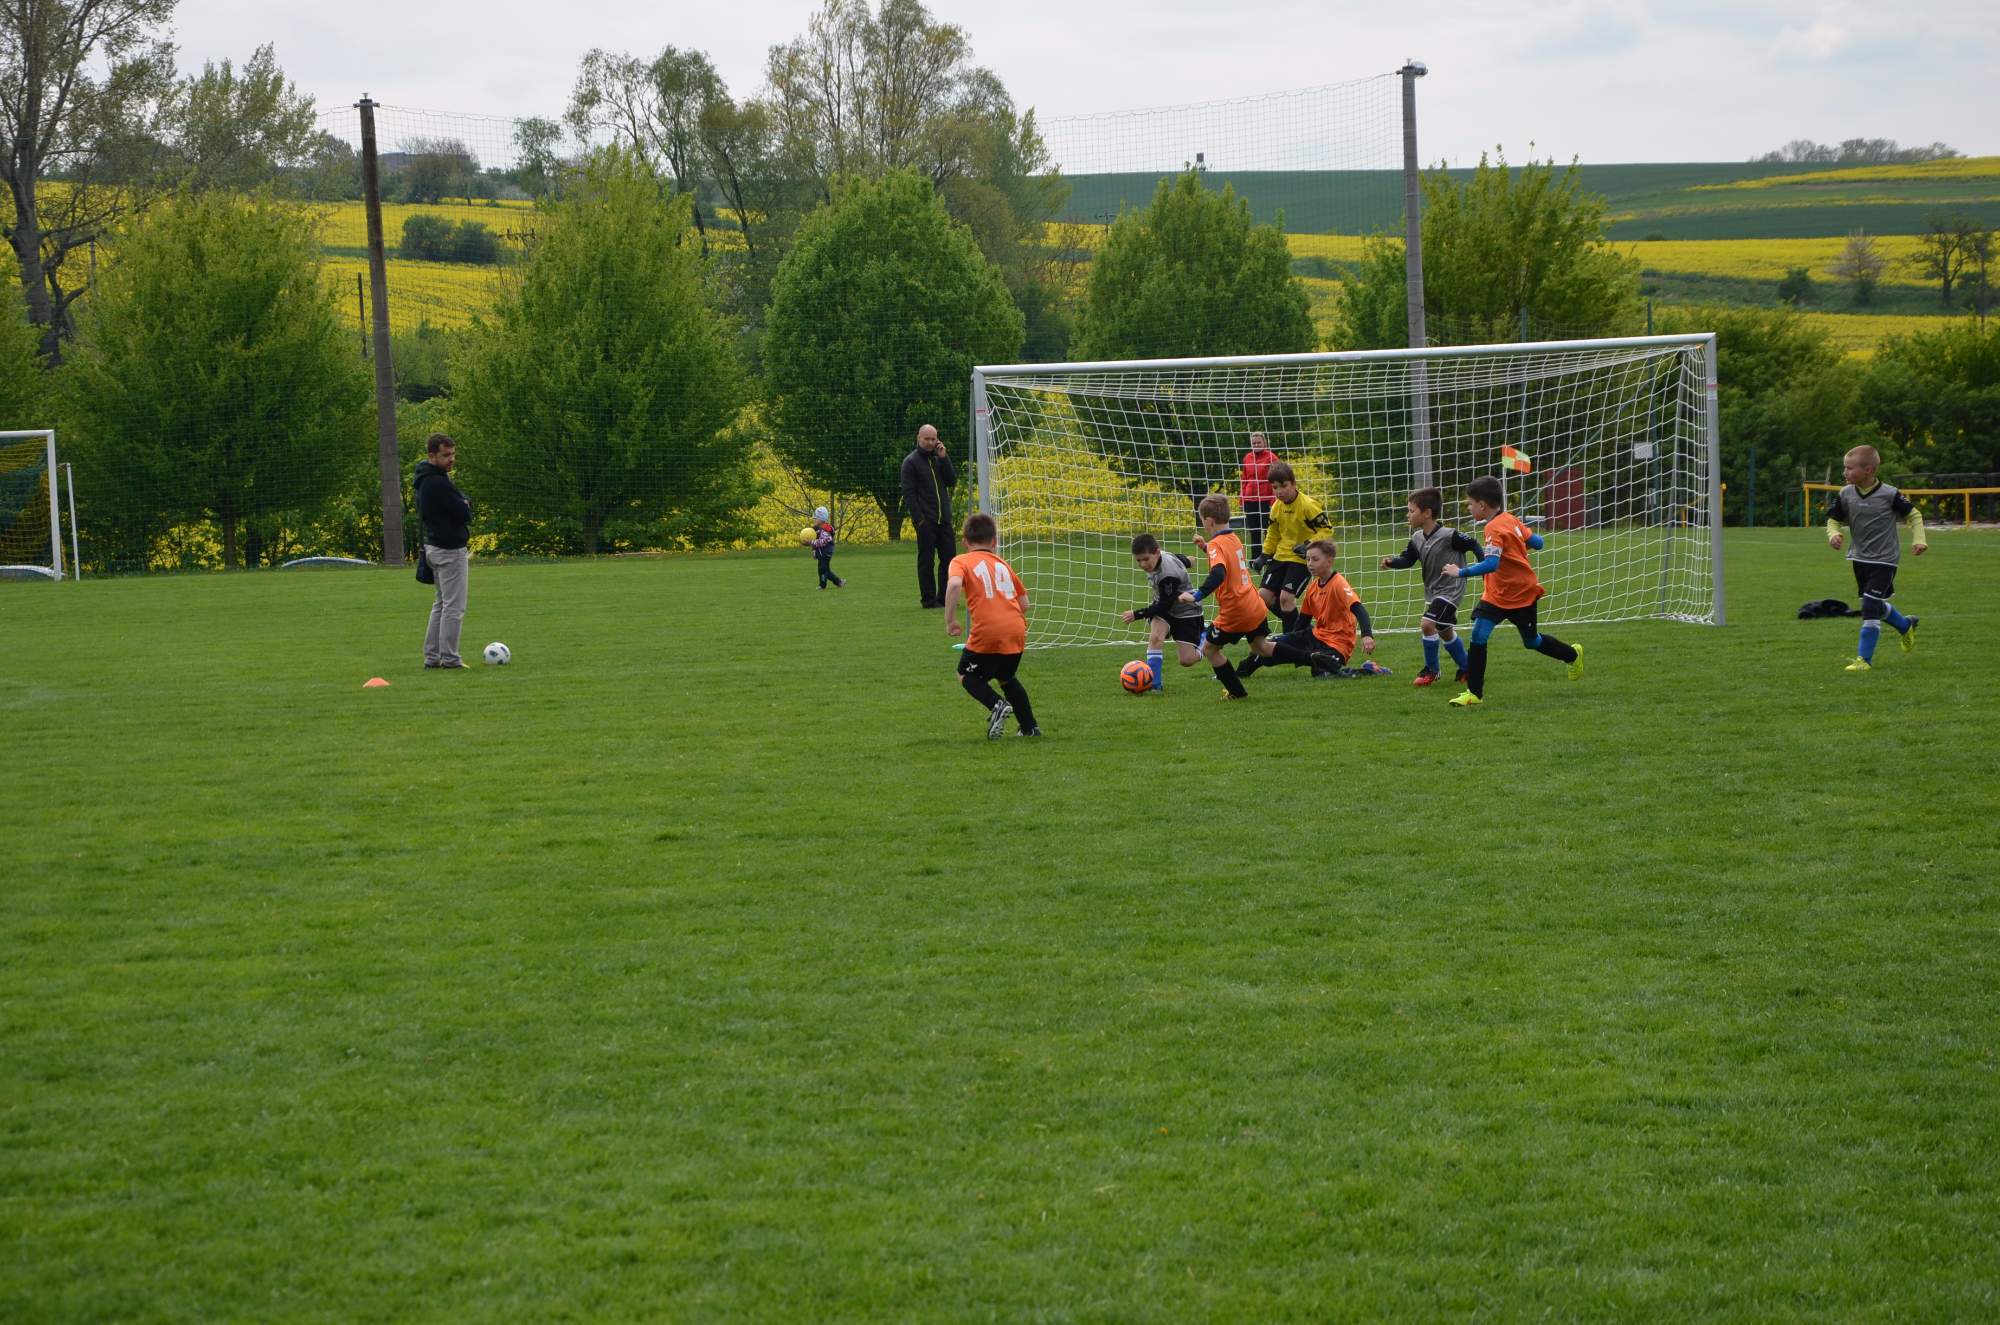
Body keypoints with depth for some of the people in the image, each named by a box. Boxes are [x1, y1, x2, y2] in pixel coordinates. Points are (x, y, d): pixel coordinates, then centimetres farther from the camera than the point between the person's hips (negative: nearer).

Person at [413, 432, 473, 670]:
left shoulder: (424, 480, 12)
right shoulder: (439, 483, -21)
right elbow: (465, 514, -20)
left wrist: (461, 504, 2)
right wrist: (465, 503, 0)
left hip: (434, 547, 10)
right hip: (450, 550, -10)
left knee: (441, 604, 16)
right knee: (454, 607, -6)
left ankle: (432, 657, 16)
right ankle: (449, 659, -5)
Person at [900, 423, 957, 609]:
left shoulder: (939, 458, 14)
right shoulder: (911, 462, -3)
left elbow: (952, 481, 5)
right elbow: (909, 493, -8)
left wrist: (943, 458, -4)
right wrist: (919, 519, -15)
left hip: (944, 519, 5)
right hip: (926, 521, -5)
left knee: (948, 558, 5)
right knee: (926, 560, -1)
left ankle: (944, 597, 12)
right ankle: (929, 599, 3)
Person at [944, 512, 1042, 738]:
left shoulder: (961, 562, 7)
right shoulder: (1003, 564, 22)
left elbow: (954, 584, -16)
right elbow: (1024, 603, 20)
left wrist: (950, 619, -10)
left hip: (987, 633, -5)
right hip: (1016, 630, 5)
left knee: (966, 675, 18)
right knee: (1006, 677, 29)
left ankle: (997, 705, -7)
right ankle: (1030, 727, 25)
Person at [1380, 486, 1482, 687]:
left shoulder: (1449, 536, -23)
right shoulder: (1417, 539, -2)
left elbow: (1473, 544, -13)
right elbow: (1408, 559, 2)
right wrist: (1392, 562, -18)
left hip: (1450, 590, -9)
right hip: (1432, 591, 9)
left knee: (1427, 624, -21)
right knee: (1445, 632, 20)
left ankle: (1431, 670, -6)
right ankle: (1466, 669, 38)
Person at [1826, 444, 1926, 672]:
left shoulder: (1889, 495, -15)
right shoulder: (1845, 495, -4)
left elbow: (1914, 515, -1)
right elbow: (1833, 519, 7)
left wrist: (1918, 540, -12)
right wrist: (1833, 534, -15)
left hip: (1884, 561, -6)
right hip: (1859, 559, 6)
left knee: (1870, 607, -14)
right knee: (1877, 606, 19)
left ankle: (1864, 659, -8)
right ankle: (1906, 626, 48)